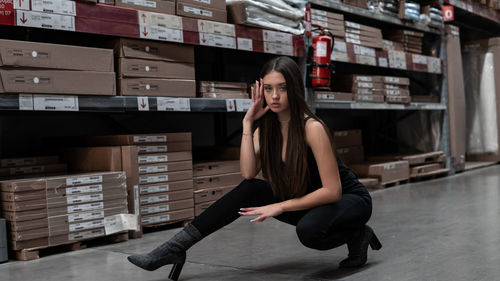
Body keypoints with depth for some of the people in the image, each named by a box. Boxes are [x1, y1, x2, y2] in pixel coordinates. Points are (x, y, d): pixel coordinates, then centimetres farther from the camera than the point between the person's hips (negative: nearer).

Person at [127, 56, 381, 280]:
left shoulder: (312, 128, -25)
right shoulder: (267, 126, -5)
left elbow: (332, 191, -25)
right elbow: (248, 172, -20)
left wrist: (281, 206, -26)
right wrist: (248, 122, -21)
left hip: (350, 199, -6)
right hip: (310, 201, 6)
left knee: (309, 230, -39)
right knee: (249, 191, -14)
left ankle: (357, 235, -6)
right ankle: (175, 249, -12)